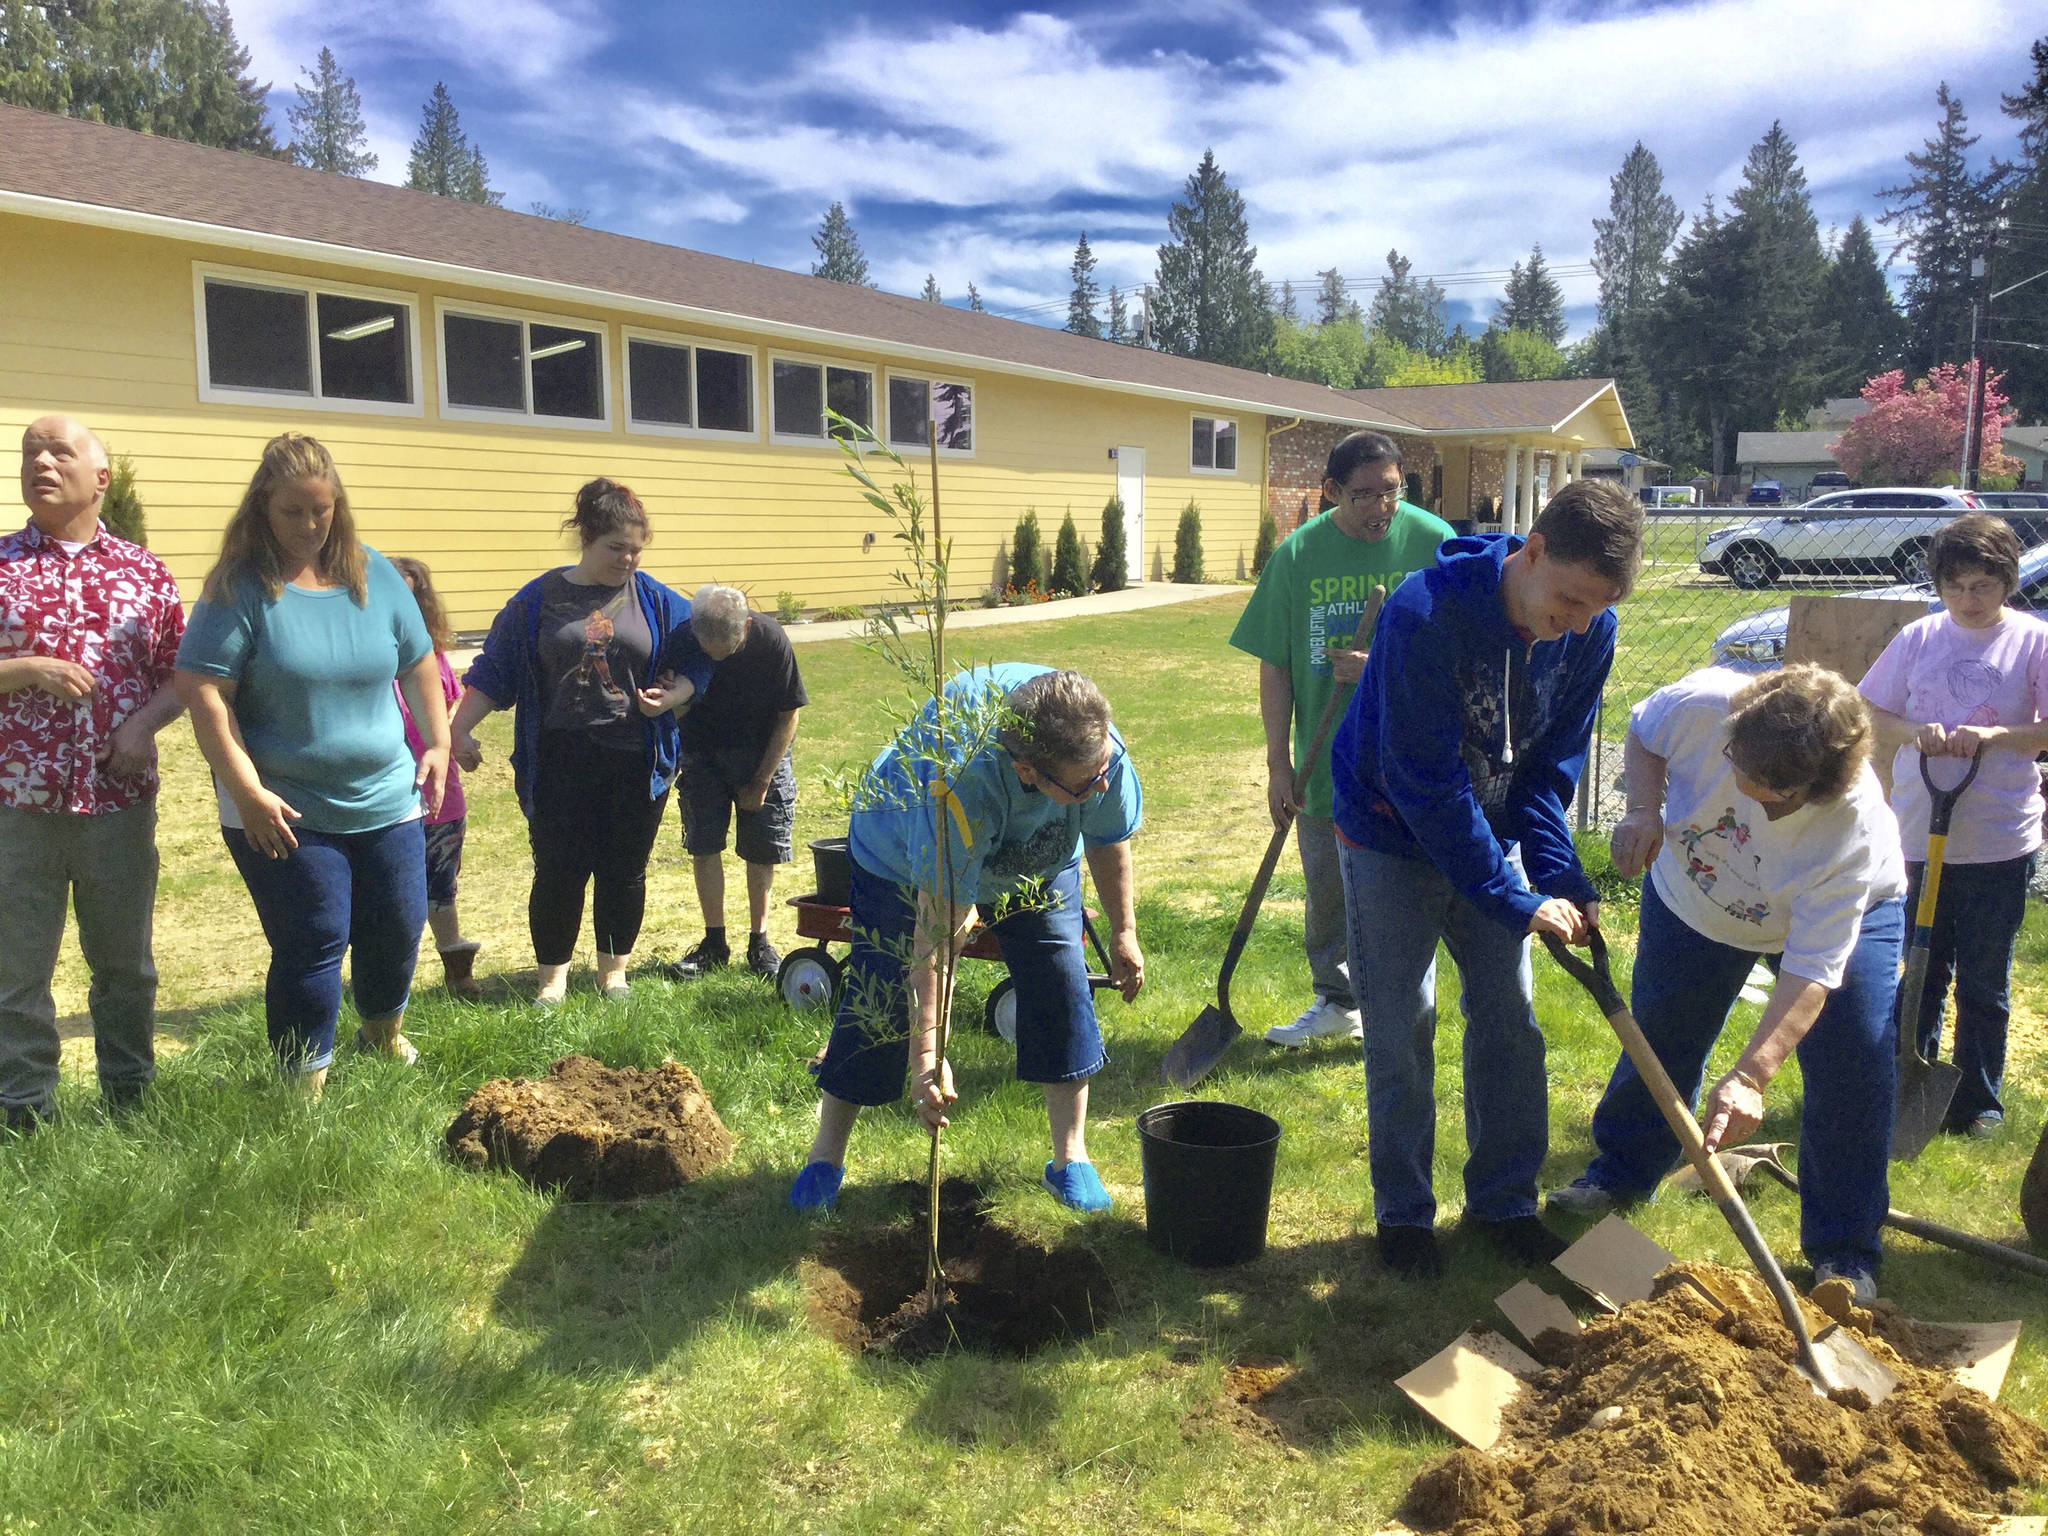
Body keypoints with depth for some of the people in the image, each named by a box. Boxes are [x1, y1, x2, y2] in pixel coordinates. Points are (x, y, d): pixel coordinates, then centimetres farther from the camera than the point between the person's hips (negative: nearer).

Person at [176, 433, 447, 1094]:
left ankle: (383, 1033, 43)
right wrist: (247, 792, -17)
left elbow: (419, 663, 14)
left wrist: (438, 744, 10)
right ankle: (306, 1087, 14)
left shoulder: (373, 574, 4)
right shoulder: (240, 586, -9)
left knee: (398, 926, 13)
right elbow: (203, 689, -13)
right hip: (283, 811, -4)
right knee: (314, 942, -3)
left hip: (386, 799, 5)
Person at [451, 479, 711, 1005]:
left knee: (624, 871, 10)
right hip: (561, 761, -1)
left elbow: (700, 656, 5)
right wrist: (460, 729, -3)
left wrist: (673, 696, -13)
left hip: (635, 763, 1)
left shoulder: (655, 600, 2)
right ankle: (553, 975, 18)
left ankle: (614, 968, 27)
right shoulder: (539, 600, 0)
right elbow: (494, 671, 4)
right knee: (558, 870, 2)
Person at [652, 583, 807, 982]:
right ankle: (714, 942, 9)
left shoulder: (771, 640, -25)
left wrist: (761, 782, -10)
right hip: (703, 755, 1)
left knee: (761, 849, 0)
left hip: (761, 754, -1)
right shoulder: (680, 640, -24)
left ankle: (759, 943, 12)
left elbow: (788, 716, -13)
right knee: (703, 844, -3)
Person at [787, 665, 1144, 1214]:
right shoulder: (961, 787, -49)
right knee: (879, 1004, -5)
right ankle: (825, 1156, 14)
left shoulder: (1102, 748, -34)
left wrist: (1124, 933, -1)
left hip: (1040, 864, 4)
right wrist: (926, 1055, -45)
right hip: (904, 859, -4)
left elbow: (1108, 839, -11)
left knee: (1062, 987, -7)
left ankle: (1071, 1158, 7)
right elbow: (936, 931, -45)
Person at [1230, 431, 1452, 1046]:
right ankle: (1335, 1000, 35)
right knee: (1325, 890, 15)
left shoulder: (1433, 542, -6)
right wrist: (1278, 762, -3)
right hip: (1323, 759, 2)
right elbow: (1275, 666, 0)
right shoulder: (1298, 553, -3)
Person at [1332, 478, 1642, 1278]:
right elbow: (1426, 786, -29)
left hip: (1490, 839, 5)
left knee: (1509, 1023, 8)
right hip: (1395, 840, -5)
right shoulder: (1426, 615, -32)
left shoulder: (1590, 632, -14)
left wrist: (1561, 879, -17)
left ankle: (1503, 1202, 24)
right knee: (1401, 1031, 1)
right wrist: (1518, 900, -28)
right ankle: (1402, 1214, 17)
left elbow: (1552, 768, -4)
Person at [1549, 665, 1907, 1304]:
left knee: (1856, 1057, -15)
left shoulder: (1855, 830, -41)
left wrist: (1750, 1077, -48)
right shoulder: (1705, 704, -37)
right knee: (1659, 1036, 10)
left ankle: (1844, 1250, 2)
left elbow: (1811, 971, -40)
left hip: (1844, 911, -2)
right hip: (1693, 899, 3)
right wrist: (1644, 811, -29)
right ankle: (1621, 1170, 36)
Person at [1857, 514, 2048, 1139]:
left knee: (1984, 982, 10)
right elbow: (1872, 709, 8)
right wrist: (1914, 731, -11)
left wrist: (1993, 735, -21)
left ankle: (1977, 1100, 24)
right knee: (1920, 971, 14)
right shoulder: (1918, 639, 3)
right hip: (1920, 834, 2)